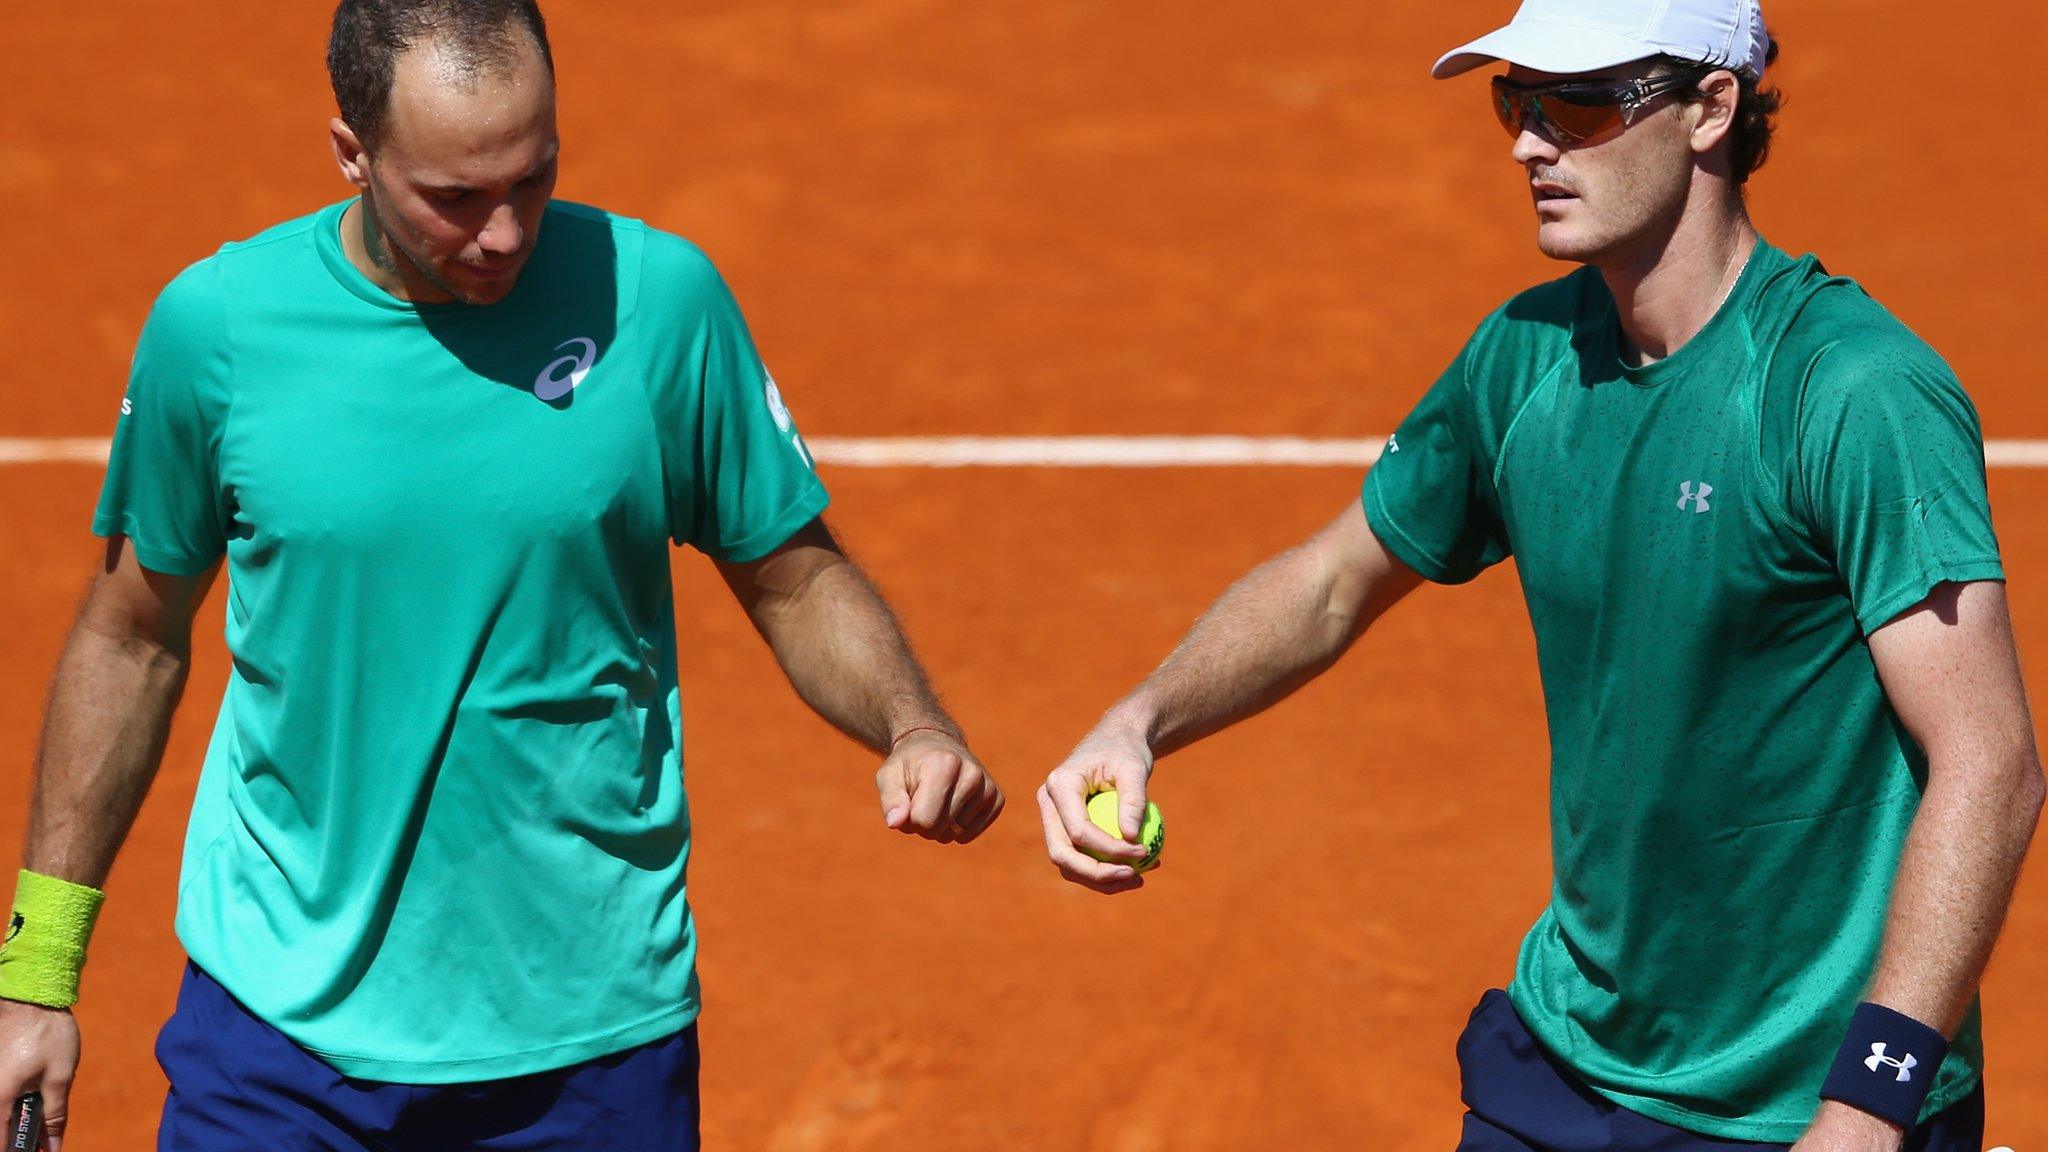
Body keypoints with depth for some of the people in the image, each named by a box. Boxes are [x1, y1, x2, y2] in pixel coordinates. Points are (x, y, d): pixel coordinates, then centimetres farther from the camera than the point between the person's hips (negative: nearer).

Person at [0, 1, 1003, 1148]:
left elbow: (798, 578, 4)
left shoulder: (660, 298, -7)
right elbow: (133, 636, 6)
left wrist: (915, 727, -17)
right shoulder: (216, 322, -6)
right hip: (279, 1008, 0)